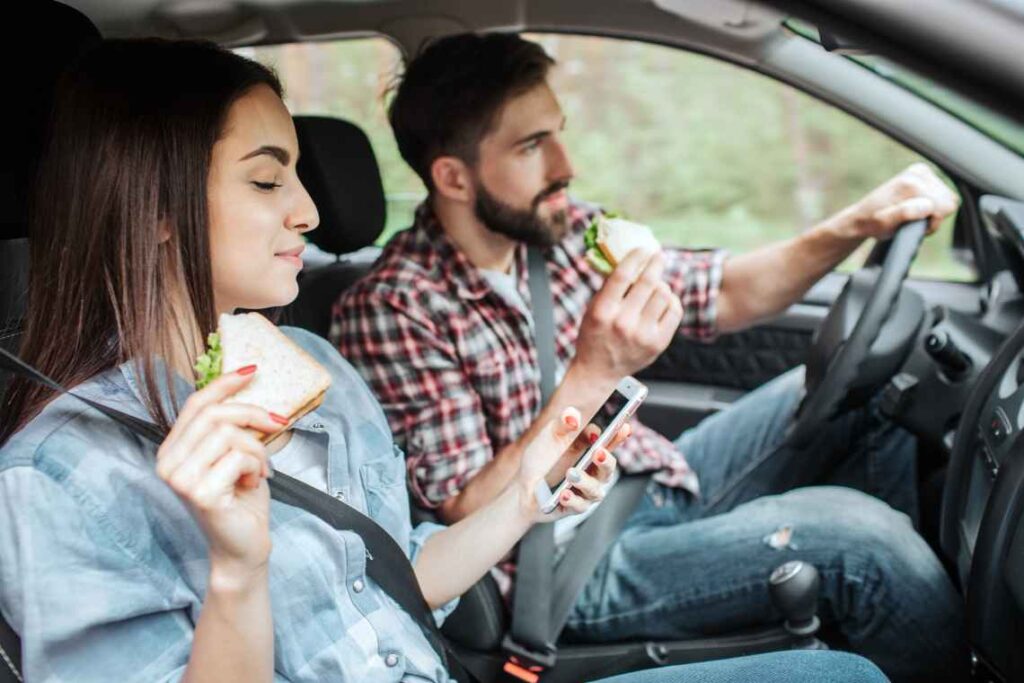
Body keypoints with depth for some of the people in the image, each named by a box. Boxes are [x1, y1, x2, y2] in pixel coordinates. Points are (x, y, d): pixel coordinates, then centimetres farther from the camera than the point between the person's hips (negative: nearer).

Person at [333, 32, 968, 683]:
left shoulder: (559, 228, -2)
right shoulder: (388, 310, -20)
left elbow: (720, 296, 7)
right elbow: (473, 521, -22)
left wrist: (857, 224, -8)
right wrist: (592, 375, -32)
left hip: (660, 479, 8)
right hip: (579, 568, -8)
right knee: (849, 531, -23)